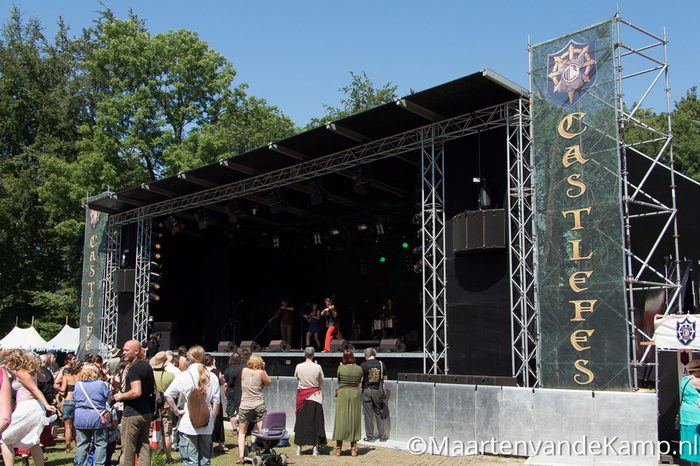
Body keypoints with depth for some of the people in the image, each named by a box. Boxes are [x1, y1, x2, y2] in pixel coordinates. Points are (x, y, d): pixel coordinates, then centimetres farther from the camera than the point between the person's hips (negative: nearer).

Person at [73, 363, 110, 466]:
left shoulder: (78, 384, 3)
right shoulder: (101, 384, -9)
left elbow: (74, 397, 16)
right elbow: (108, 397, 0)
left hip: (80, 418, 4)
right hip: (96, 418, -4)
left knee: (81, 444, 11)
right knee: (100, 444, 4)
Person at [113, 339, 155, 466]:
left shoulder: (134, 368, -16)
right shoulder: (147, 366, 12)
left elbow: (136, 392, -26)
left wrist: (120, 396, -11)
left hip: (132, 414, -9)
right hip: (147, 412, 9)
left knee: (128, 450, 0)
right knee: (144, 447, 10)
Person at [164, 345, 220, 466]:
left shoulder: (184, 376, -7)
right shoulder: (212, 378, 2)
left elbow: (168, 395, -11)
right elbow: (216, 402, 4)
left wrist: (176, 411, -1)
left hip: (188, 425, -3)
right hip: (207, 425, 3)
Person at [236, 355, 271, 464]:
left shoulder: (244, 370, 1)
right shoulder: (260, 372, -4)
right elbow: (269, 383, 10)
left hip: (245, 406, 1)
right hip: (259, 405, -1)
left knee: (242, 432, 10)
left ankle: (241, 457, 1)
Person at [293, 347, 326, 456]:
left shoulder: (299, 366, -5)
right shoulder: (317, 367, -8)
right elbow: (321, 382, 2)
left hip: (302, 396, 1)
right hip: (315, 396, -1)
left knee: (301, 421, 9)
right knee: (315, 421, 5)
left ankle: (299, 447, 11)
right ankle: (315, 447, 4)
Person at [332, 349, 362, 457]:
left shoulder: (341, 368, -7)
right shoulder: (359, 369, -1)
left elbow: (339, 382, 4)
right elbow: (359, 383, 7)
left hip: (343, 393, -2)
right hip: (355, 393, 2)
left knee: (340, 419, 5)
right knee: (354, 420, 8)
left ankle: (338, 449, 7)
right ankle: (353, 449, 9)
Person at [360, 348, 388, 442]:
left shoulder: (363, 365, -8)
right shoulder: (381, 364, 1)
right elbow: (385, 378, 9)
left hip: (367, 391, -3)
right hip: (378, 391, 3)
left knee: (368, 414, 4)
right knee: (378, 414, 10)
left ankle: (370, 436, 8)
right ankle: (382, 436, 12)